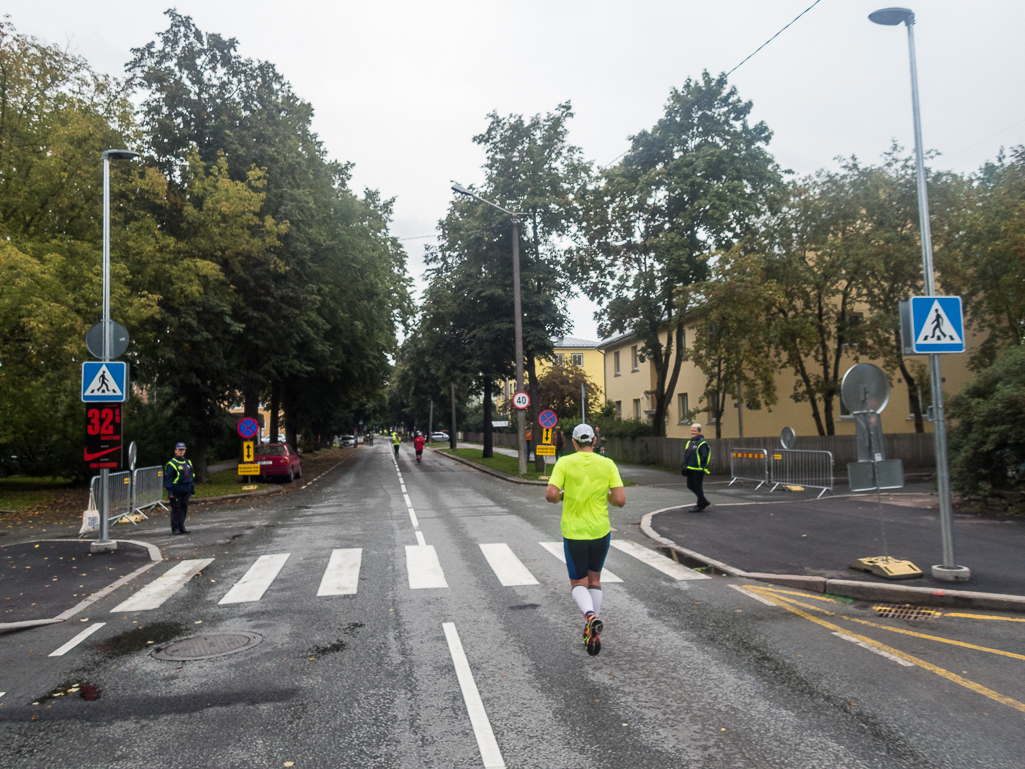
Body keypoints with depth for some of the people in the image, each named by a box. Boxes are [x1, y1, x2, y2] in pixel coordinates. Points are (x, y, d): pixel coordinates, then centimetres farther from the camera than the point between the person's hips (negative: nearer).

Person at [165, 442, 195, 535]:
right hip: (176, 491, -6)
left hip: (186, 491, 6)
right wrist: (170, 492, -14)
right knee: (176, 509, -2)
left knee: (184, 508, 9)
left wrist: (192, 489, 16)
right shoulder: (172, 464, -6)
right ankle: (175, 528, 4)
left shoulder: (188, 462, 14)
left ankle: (181, 527, 17)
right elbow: (168, 479, -8)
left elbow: (192, 477, 19)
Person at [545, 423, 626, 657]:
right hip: (601, 531, 2)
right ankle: (593, 633, 19)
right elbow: (620, 500, -8)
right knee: (594, 580, 21)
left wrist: (561, 496, 5)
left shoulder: (565, 463, -8)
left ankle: (591, 616, -19)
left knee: (578, 584, 11)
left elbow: (550, 495, -18)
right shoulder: (608, 464, -3)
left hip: (573, 533, -2)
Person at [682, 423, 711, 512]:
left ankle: (700, 506, 9)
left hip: (698, 469, -9)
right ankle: (704, 501, 26)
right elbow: (686, 455, 21)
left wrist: (699, 464, -19)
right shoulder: (689, 442, 15)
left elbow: (704, 456, -18)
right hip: (690, 469, 9)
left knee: (697, 487, -2)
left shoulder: (702, 443, -11)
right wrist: (685, 465, 11)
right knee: (690, 485, 12)